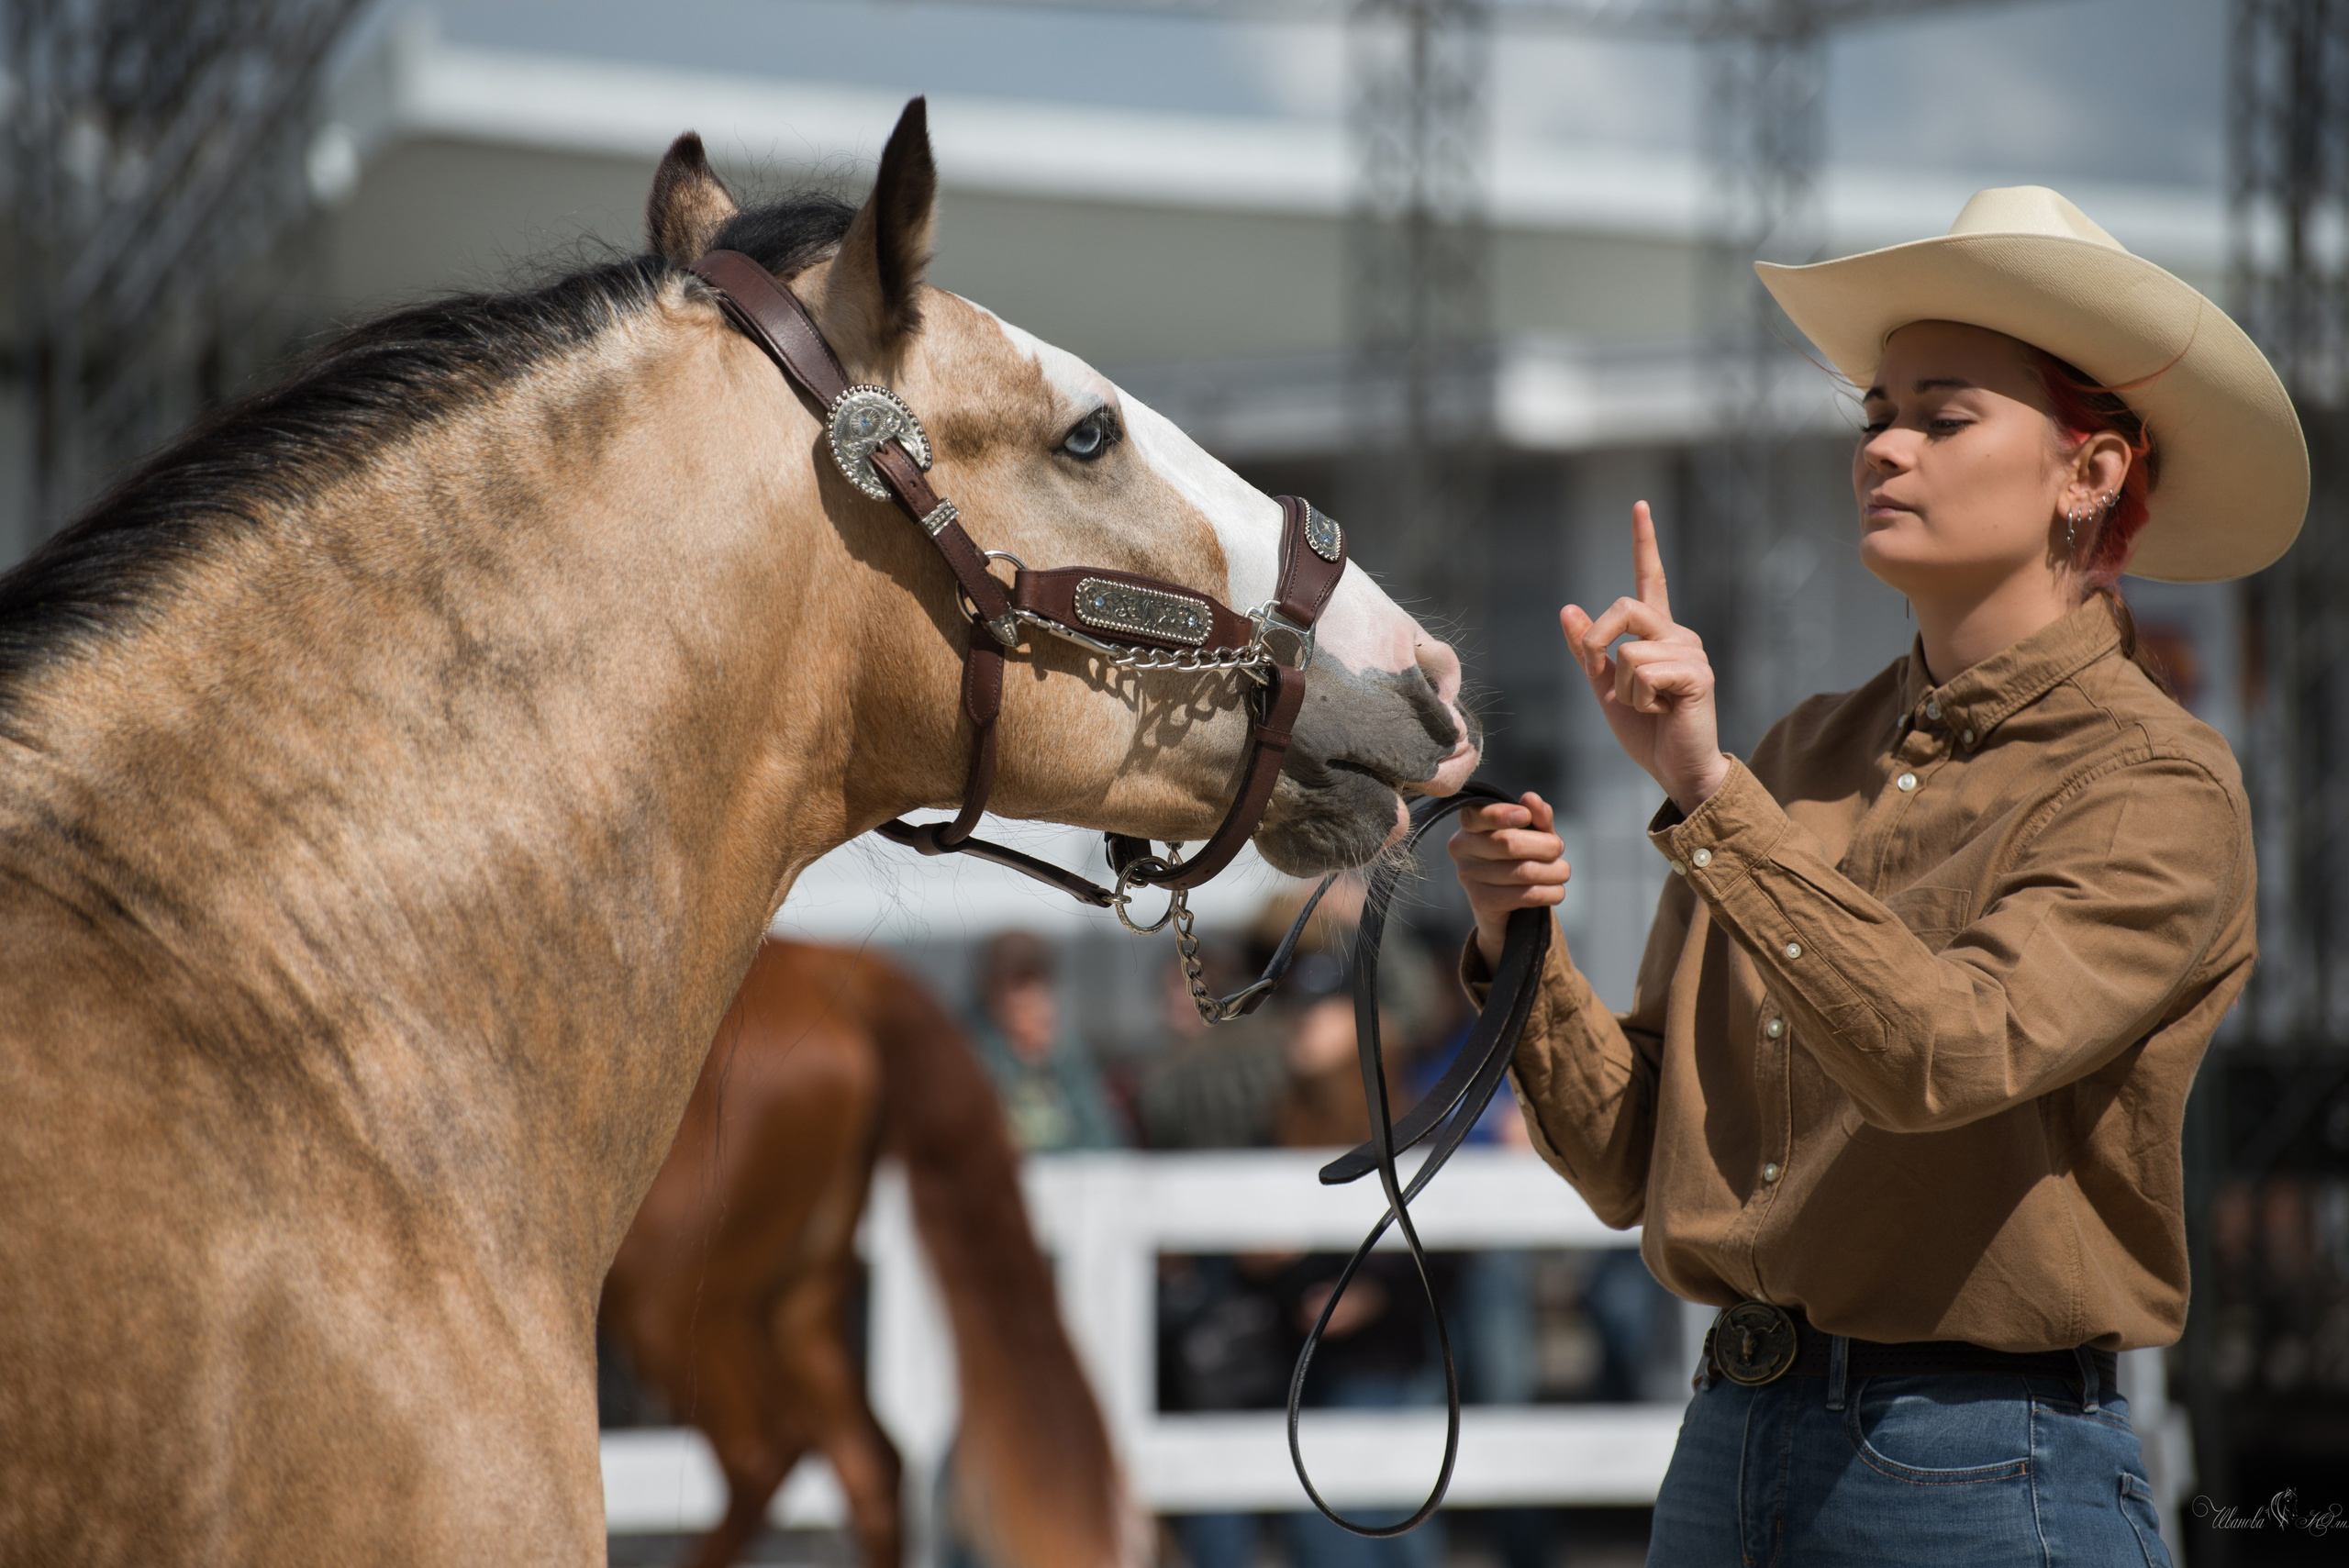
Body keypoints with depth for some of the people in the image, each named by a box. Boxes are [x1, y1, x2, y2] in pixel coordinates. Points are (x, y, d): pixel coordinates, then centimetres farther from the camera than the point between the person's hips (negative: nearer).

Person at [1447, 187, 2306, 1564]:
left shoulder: (2162, 792, -8)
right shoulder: (1810, 757, 9)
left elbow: (1949, 1055, -25)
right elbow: (1632, 1166, 9)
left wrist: (1708, 794, -27)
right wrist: (1525, 955, -7)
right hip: (1729, 1442, 6)